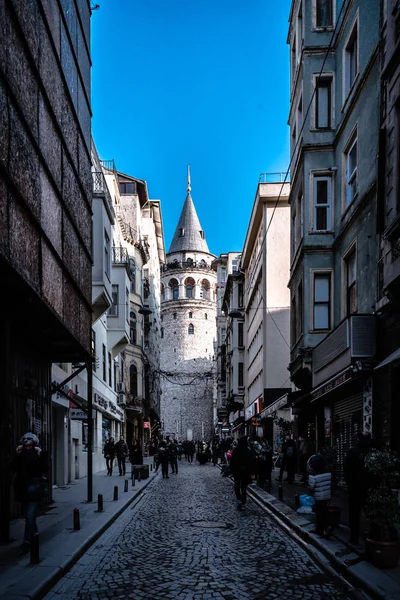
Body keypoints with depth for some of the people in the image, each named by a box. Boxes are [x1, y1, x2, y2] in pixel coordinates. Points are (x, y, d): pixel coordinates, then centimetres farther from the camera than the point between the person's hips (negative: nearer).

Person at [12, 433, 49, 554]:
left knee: (30, 516, -13)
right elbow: (14, 468, 1)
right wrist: (17, 456, -9)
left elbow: (45, 469, -10)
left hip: (35, 488, -4)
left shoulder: (41, 453, -2)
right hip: (23, 488, 4)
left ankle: (27, 542, -15)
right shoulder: (21, 454, 7)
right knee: (29, 516, 13)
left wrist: (40, 456, -19)